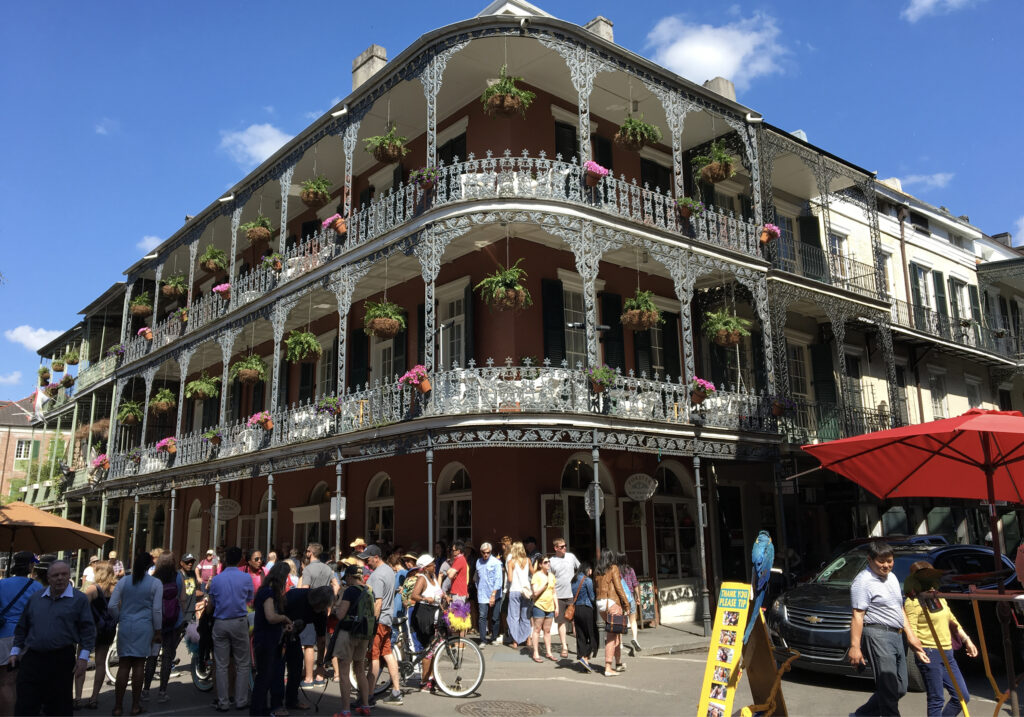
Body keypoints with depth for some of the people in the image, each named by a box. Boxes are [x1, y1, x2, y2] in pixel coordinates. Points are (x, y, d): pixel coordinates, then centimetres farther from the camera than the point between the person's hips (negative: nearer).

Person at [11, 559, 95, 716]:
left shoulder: (79, 599, 0)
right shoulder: (35, 597, 11)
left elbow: (88, 630, -2)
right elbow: (22, 627, 19)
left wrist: (83, 657, -9)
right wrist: (15, 651, 14)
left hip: (62, 661, -3)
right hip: (32, 659, 3)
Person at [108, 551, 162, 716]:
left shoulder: (123, 582, 1)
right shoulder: (155, 583, -5)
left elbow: (112, 606, -1)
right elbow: (157, 610, -6)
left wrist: (120, 619, 16)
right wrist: (157, 631, 2)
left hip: (125, 626, 2)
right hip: (144, 627, -2)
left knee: (123, 665, 7)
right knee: (139, 665, 6)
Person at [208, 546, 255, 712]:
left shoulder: (216, 579, 0)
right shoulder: (246, 578, -3)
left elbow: (211, 603, 7)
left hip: (220, 623, 1)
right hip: (239, 622, -1)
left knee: (221, 665, 7)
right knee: (242, 664, 7)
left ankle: (223, 703, 9)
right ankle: (241, 701, 9)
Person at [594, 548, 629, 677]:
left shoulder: (597, 570, 11)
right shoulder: (613, 568, -4)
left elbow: (595, 587, 11)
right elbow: (618, 587, -8)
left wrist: (598, 600, 15)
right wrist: (626, 603, -4)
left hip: (600, 603, 6)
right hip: (612, 602, -6)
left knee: (615, 632, 18)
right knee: (612, 635, -2)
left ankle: (618, 663, 23)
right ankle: (608, 668, -4)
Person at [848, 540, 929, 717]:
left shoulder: (892, 577, 18)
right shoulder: (863, 581, -11)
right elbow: (858, 616, -17)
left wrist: (911, 635, 20)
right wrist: (854, 646, -23)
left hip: (895, 635, 9)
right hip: (877, 635, -9)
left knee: (900, 689, 13)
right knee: (888, 689, -11)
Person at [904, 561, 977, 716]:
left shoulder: (938, 597, 14)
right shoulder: (913, 602, -11)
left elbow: (952, 621, 24)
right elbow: (911, 632, -16)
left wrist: (967, 641, 19)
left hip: (947, 653, 8)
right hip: (930, 655, -8)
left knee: (963, 697, 11)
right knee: (936, 700, -4)